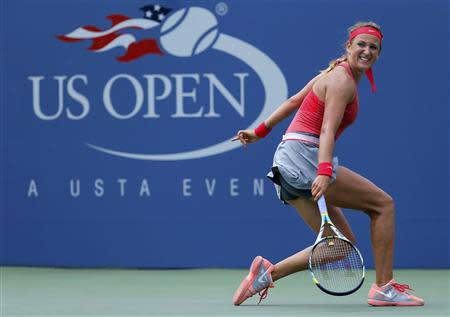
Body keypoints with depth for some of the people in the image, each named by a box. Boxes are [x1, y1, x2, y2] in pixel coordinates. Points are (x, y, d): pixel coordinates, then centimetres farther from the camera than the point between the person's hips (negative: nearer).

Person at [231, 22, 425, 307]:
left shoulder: (336, 73, 18)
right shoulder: (343, 80, -12)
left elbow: (292, 102, 25)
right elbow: (327, 130, -23)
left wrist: (261, 131, 32)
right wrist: (324, 172, -35)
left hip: (288, 165, 10)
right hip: (304, 157, -10)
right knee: (383, 203, -6)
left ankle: (266, 273, 2)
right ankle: (383, 288, -5)